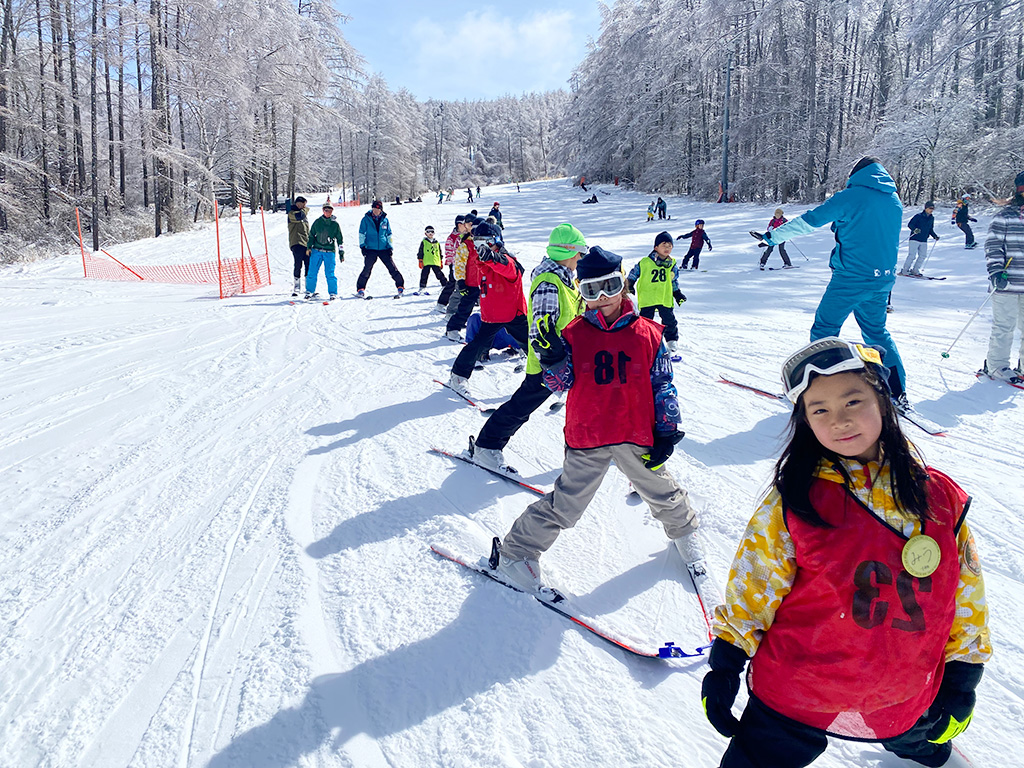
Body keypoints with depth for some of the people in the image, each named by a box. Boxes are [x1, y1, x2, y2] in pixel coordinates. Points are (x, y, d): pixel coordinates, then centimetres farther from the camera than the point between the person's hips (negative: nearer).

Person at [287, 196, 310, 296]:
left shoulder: (304, 215, 24)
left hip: (306, 244, 7)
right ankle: (297, 287, -3)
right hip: (297, 243, -7)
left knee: (309, 266, 4)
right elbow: (299, 216, -22)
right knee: (298, 265, -10)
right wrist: (304, 210, -3)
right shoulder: (291, 213, 0)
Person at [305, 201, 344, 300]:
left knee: (330, 274, -6)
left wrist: (341, 253, 7)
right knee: (312, 272, 0)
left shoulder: (335, 224, 5)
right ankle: (310, 291, 12)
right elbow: (311, 235, 15)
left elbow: (339, 239, 10)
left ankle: (333, 293, 4)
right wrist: (309, 247, 6)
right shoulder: (317, 222, 7)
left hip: (329, 251, -2)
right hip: (316, 250, 2)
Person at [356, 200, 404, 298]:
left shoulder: (385, 220, 8)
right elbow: (361, 233, 4)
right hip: (371, 249, -2)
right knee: (367, 270, -7)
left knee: (392, 268, 1)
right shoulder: (366, 219, 2)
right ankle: (360, 289, 2)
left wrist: (390, 247, 7)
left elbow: (389, 234, 15)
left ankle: (400, 286, 12)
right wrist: (362, 246, -4)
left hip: (384, 249, 2)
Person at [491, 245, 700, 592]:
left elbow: (663, 385, 3)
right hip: (587, 440, -2)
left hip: (637, 438, 2)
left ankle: (682, 528, 53)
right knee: (565, 506, 2)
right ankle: (514, 554, 19)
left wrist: (666, 432, 1)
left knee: (662, 492, 22)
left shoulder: (647, 334, -2)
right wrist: (553, 359, -23)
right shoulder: (574, 334, -4)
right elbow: (561, 383, -3)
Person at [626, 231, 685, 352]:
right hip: (647, 299, -3)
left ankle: (672, 340, 27)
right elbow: (633, 274, 7)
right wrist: (629, 285, 2)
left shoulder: (672, 264, 7)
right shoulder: (645, 262, -7)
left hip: (665, 299, 3)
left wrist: (678, 294, 17)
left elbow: (674, 282, 19)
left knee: (670, 321, 9)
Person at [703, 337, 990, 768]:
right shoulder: (793, 500, -14)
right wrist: (725, 664, -7)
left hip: (903, 706, 3)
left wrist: (961, 683, 7)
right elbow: (751, 586, -8)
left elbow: (966, 597, 3)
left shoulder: (941, 500, -7)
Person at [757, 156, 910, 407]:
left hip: (852, 277, -7)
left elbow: (809, 220, -8)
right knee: (876, 332, 18)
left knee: (824, 328, 3)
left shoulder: (851, 196, -8)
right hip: (883, 278, 7)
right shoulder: (895, 201, 12)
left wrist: (773, 236, -1)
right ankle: (897, 391, 15)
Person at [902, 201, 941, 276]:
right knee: (912, 255, -10)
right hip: (915, 239, -7)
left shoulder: (931, 218, 13)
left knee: (923, 256, 2)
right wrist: (915, 229, -29)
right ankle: (904, 271, -3)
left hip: (924, 241, 7)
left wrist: (935, 236, 12)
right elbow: (910, 224, -11)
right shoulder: (919, 216, -7)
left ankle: (915, 270, 10)